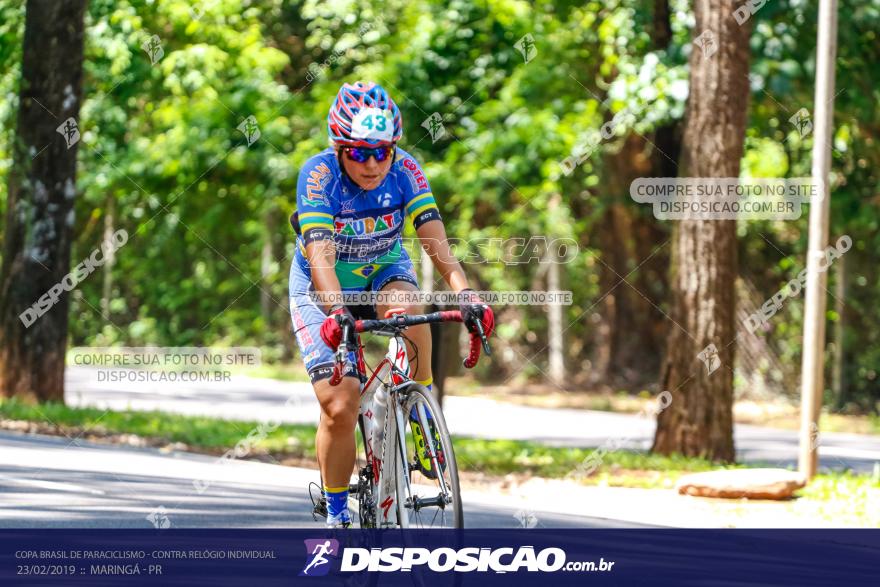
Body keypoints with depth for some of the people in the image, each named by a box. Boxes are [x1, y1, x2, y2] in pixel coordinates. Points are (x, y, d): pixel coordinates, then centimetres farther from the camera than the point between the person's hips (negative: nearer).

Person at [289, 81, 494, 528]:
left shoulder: (404, 170, -21)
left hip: (383, 272, 2)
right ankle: (337, 515, 5)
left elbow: (435, 240, -30)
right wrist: (338, 313, -56)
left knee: (407, 310, -36)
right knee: (339, 408, -14)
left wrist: (464, 294, -47)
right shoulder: (318, 174, -28)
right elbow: (321, 256, -39)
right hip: (323, 289, -2)